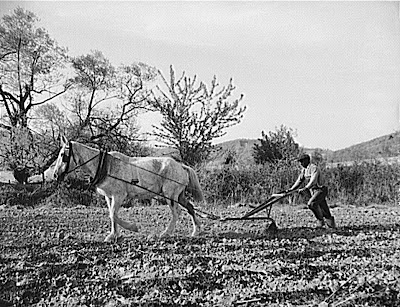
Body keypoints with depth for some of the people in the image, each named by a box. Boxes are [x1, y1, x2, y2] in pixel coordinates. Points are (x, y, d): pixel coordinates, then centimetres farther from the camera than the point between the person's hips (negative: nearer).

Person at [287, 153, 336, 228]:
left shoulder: (314, 168, -18)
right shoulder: (304, 170, 9)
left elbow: (313, 181, -30)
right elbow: (299, 180, 13)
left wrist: (305, 188, -41)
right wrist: (291, 189, 3)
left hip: (320, 190, -9)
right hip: (313, 191, 9)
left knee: (311, 204, -24)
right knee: (323, 208, 13)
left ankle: (320, 220, -8)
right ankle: (331, 223, 25)